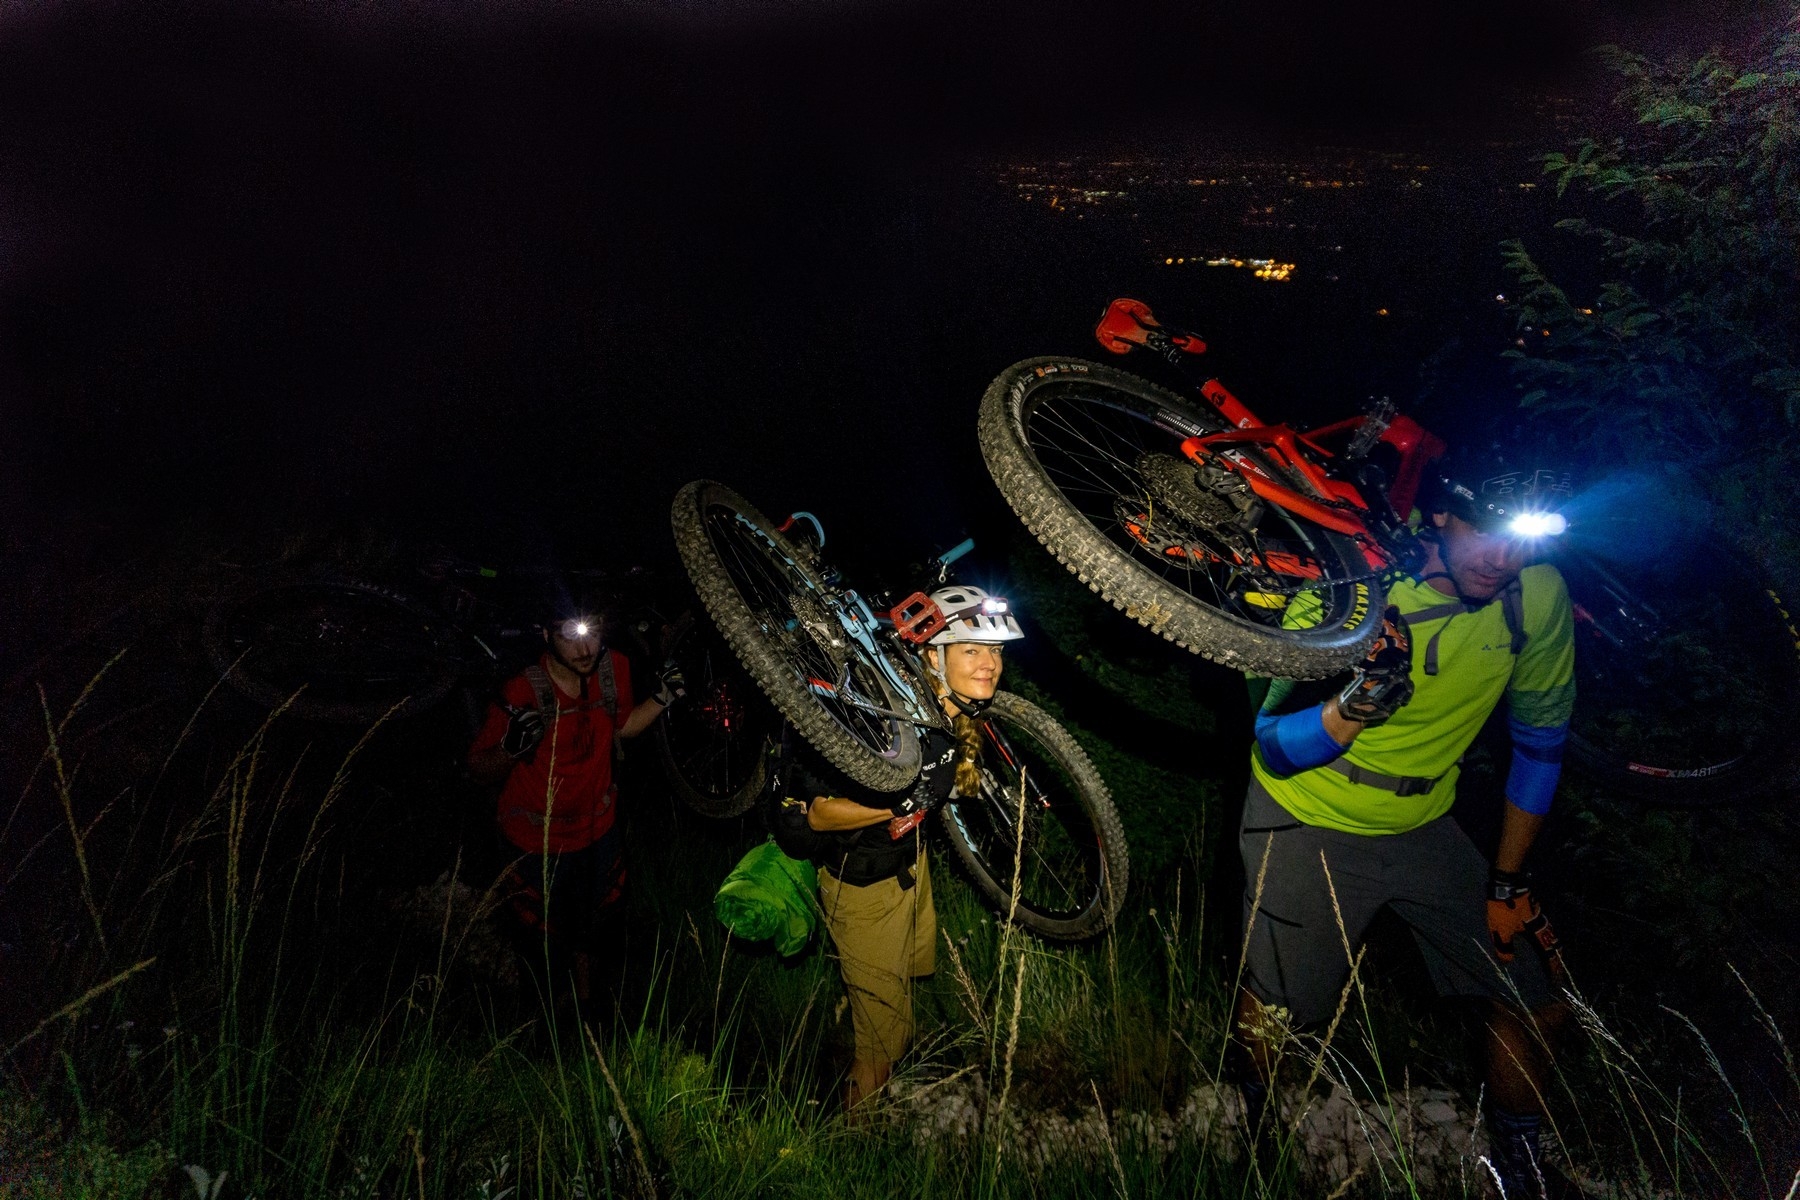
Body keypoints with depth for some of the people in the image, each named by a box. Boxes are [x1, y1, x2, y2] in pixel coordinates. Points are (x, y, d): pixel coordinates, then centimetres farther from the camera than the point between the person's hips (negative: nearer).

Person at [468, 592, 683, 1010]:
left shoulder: (613, 667, -15)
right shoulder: (522, 693, -31)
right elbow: (478, 767, -22)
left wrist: (662, 698, -10)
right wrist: (511, 748, -43)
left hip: (597, 823, 5)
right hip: (537, 838, -4)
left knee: (593, 920, 29)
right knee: (547, 933, 19)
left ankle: (584, 975, 57)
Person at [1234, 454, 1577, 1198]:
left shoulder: (1538, 594, -13)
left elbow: (1540, 740, 2)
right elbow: (1274, 747, -24)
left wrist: (1508, 881, 5)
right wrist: (1358, 702, -44)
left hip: (1422, 825, 4)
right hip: (1308, 819, -3)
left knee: (1536, 1006, 7)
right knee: (1272, 1020, -1)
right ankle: (1255, 1133, 31)